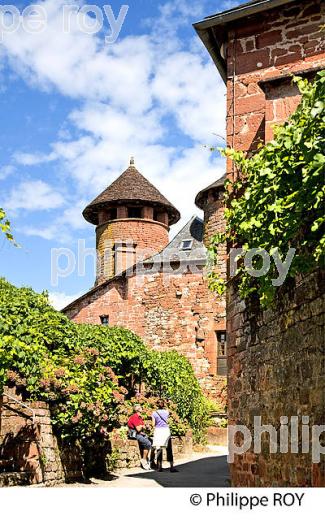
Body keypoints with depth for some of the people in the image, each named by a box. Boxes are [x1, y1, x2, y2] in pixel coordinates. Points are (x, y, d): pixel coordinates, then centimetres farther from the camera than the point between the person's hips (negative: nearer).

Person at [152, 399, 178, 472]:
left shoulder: (154, 413, -1)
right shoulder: (167, 412, 0)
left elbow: (153, 424, 0)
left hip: (158, 430, 1)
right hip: (166, 430, 0)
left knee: (159, 449, 7)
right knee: (169, 449, 1)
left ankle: (159, 467, 7)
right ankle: (172, 467, -3)